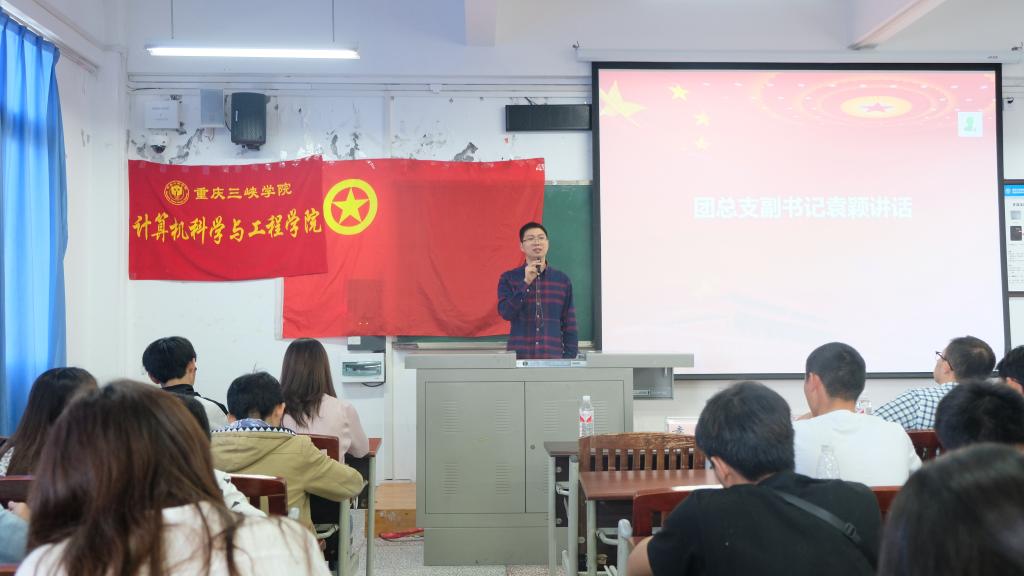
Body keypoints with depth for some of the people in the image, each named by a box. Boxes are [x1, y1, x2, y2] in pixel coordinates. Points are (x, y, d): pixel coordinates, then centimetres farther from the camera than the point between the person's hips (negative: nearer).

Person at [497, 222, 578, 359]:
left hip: (553, 357, 1)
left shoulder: (562, 280, 7)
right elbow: (506, 313, -8)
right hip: (519, 356, -1)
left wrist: (570, 357, 2)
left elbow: (569, 325, 8)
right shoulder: (508, 278, 4)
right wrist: (526, 282, -15)